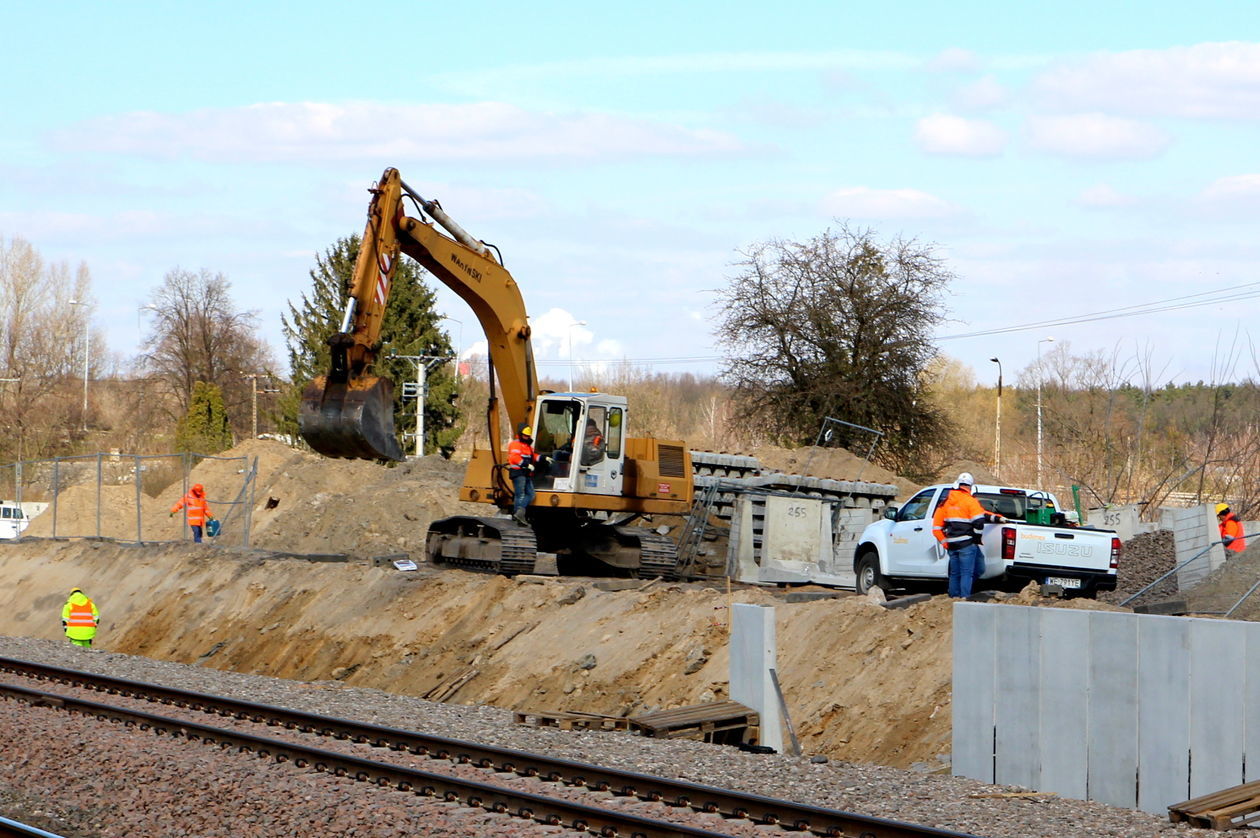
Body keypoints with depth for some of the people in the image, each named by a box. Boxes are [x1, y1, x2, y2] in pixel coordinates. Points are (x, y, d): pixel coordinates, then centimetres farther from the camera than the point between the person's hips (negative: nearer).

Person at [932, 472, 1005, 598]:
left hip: (952, 545, 6)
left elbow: (936, 526, 14)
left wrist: (945, 543, 16)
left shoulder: (946, 503, 13)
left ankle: (954, 596, 14)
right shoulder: (969, 501, -6)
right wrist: (977, 536, -2)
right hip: (967, 544, -6)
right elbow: (979, 520, -15)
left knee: (954, 573, 12)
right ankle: (965, 597, -10)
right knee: (967, 572, -4)